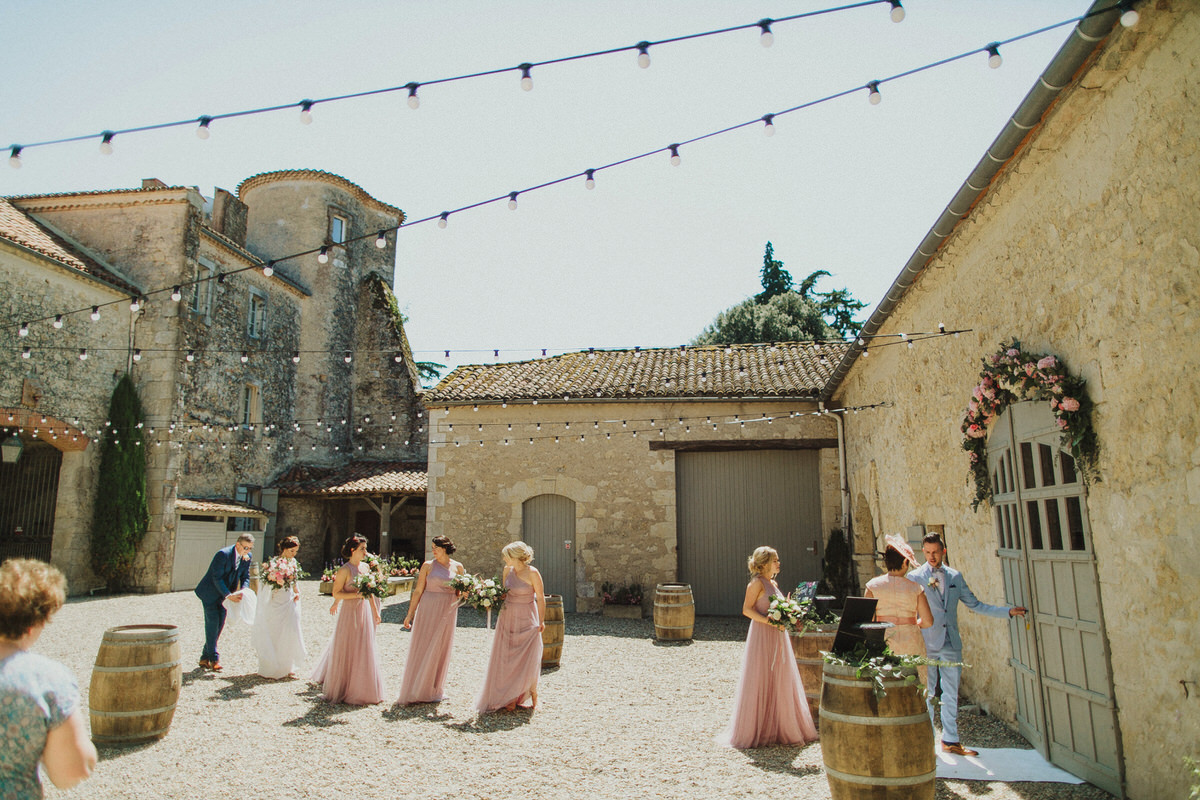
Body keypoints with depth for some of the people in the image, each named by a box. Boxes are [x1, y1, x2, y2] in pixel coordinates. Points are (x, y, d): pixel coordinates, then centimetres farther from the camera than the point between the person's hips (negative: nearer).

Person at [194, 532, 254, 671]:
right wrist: (228, 595, -28)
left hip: (224, 594, 6)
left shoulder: (247, 557, -5)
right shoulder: (223, 554, -24)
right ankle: (214, 659, -4)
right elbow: (217, 578, -23)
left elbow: (245, 577, 3)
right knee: (212, 622, -9)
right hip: (210, 593, -6)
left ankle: (204, 658, 17)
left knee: (220, 624, 5)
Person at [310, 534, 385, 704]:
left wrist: (376, 612, 17)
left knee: (364, 650, 11)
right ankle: (342, 689, 18)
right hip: (349, 612, -7)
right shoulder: (345, 570, -12)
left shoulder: (365, 567, 8)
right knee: (346, 651, 3)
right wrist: (357, 595, -23)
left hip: (365, 611, 7)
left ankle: (360, 688, 23)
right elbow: (336, 593, -13)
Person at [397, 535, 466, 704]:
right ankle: (414, 690, 11)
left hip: (448, 610, 2)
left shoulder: (457, 567, 4)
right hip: (428, 609, -2)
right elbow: (418, 590, 1)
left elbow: (460, 593, 10)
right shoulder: (428, 565, 0)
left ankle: (434, 690, 20)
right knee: (422, 648, 0)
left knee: (442, 649, 7)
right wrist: (410, 614, -1)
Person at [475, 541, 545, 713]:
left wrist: (541, 621, -6)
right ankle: (511, 698, 15)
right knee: (507, 659, 5)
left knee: (528, 661, -3)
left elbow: (540, 598, -8)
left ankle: (533, 696, 18)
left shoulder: (532, 573, -15)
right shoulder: (508, 569, 2)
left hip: (526, 621, -5)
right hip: (507, 618, 5)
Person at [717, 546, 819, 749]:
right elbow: (747, 610, -16)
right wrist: (771, 622, -22)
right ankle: (753, 731, 9)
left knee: (780, 682, 12)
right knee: (759, 682, -2)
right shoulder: (757, 583, -11)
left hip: (778, 637, 8)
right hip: (762, 636, -8)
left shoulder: (774, 584, 14)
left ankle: (776, 729, 23)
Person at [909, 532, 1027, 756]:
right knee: (927, 694, 2)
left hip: (952, 644, 4)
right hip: (927, 645, -4)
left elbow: (975, 605, 14)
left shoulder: (955, 576, 9)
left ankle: (950, 740, 22)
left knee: (951, 693, 11)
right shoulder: (915, 577, -3)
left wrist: (1008, 611, 9)